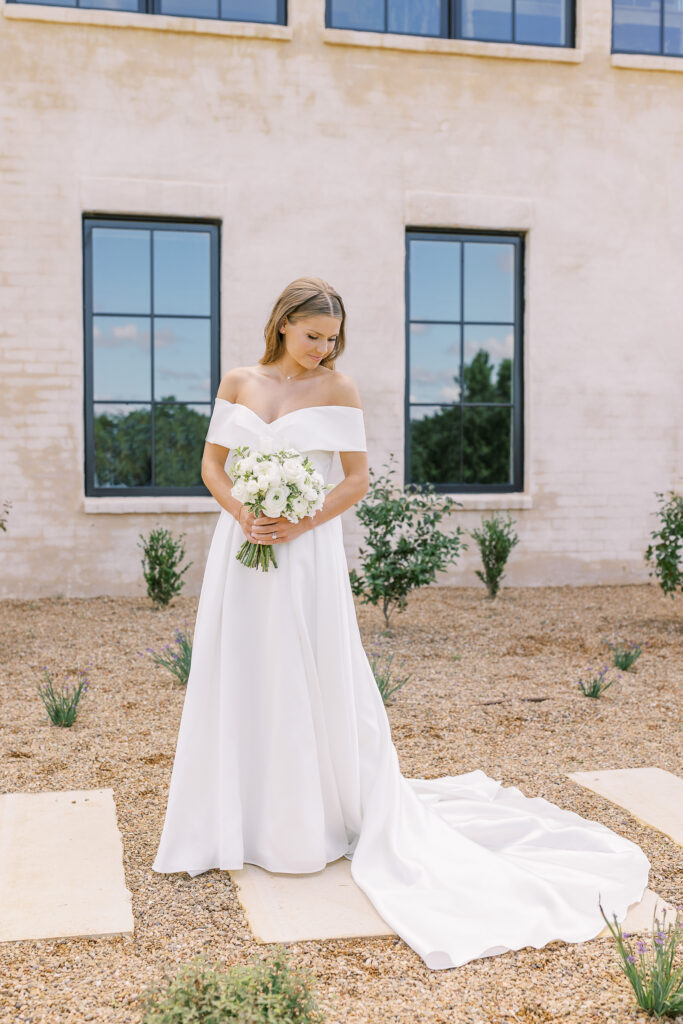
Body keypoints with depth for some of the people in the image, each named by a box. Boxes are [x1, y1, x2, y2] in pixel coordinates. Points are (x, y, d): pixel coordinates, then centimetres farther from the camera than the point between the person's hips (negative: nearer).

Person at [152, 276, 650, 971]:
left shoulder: (337, 388, -2)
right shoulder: (237, 383, 6)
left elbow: (357, 479, -3)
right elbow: (212, 463, 9)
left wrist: (300, 523, -15)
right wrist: (242, 514, -10)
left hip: (308, 553, -3)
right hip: (241, 548, 3)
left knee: (315, 685, 2)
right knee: (239, 685, 9)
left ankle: (320, 823, 18)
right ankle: (241, 823, 23)